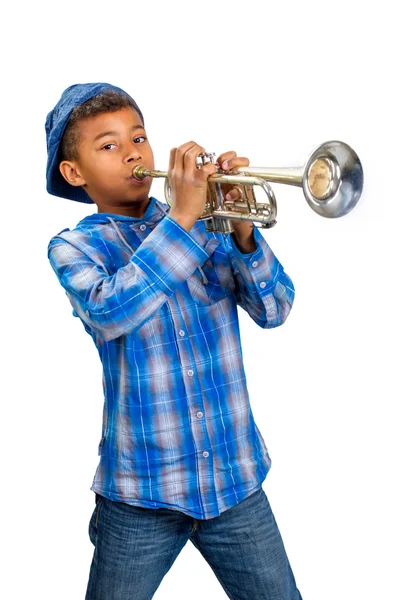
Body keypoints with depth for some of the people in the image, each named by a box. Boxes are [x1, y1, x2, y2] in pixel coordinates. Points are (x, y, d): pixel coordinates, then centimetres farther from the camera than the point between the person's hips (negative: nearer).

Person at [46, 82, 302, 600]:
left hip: (236, 479, 3)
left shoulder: (209, 224, 4)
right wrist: (182, 217, -25)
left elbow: (273, 310, -3)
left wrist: (242, 231, -19)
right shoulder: (74, 246, -3)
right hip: (141, 492, -2)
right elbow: (108, 314, -24)